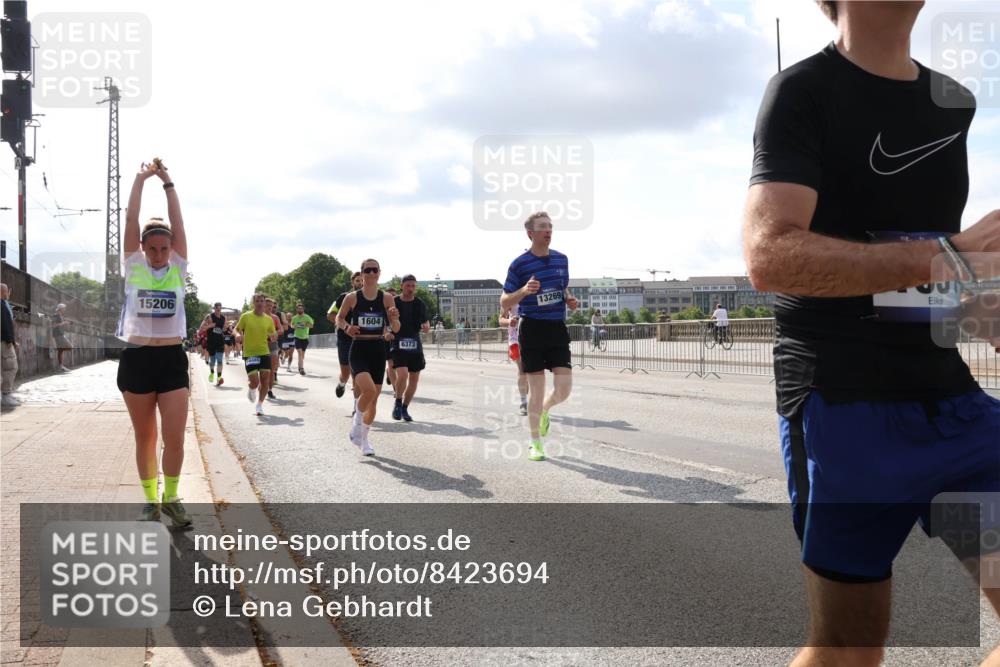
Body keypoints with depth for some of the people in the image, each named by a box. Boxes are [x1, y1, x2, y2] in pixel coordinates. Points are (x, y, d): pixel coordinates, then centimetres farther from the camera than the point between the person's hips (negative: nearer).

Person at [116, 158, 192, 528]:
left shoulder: (178, 267, 6)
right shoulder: (133, 265, 4)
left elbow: (178, 224, 0)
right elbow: (131, 220, -1)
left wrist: (167, 182, 2)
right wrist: (141, 179, -1)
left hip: (172, 359, 0)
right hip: (137, 359, 0)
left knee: (174, 438, -4)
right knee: (145, 438, 8)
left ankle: (172, 498, 15)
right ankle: (150, 501, 22)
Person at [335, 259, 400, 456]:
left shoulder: (387, 298, 1)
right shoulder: (352, 298, -3)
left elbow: (395, 329, 2)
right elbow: (339, 318, 12)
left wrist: (394, 319, -20)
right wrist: (346, 327, -9)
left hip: (378, 350, 3)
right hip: (359, 350, -3)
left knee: (374, 397, 9)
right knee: (369, 390, -25)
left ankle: (363, 439, 28)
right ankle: (357, 425, 3)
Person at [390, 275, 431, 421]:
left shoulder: (420, 304, 5)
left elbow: (426, 323, 7)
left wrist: (426, 326, -16)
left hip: (415, 345, 4)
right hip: (398, 345, -3)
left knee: (414, 379, 6)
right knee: (402, 374, -22)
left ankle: (405, 408, 25)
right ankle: (398, 403, 2)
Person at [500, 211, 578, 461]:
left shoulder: (561, 259, 9)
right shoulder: (519, 264, -6)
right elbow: (504, 304, -3)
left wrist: (570, 300, 2)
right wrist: (524, 291, -22)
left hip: (558, 329, 4)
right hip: (532, 330, -4)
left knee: (564, 388, -4)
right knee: (536, 390, 0)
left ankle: (545, 410, 31)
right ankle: (535, 443, 16)